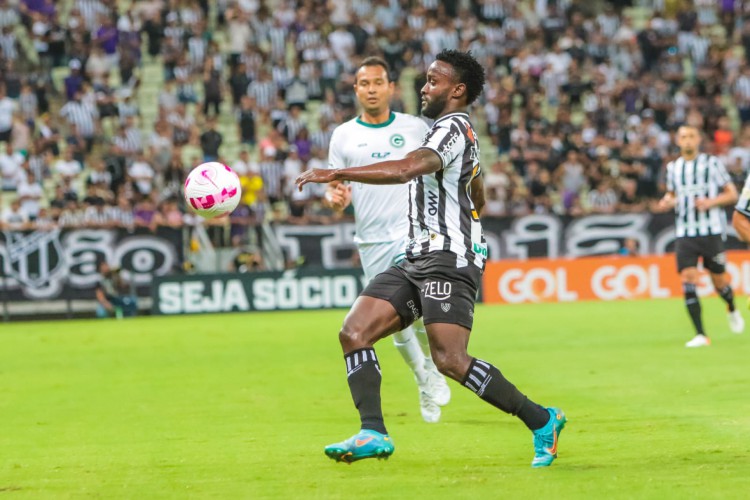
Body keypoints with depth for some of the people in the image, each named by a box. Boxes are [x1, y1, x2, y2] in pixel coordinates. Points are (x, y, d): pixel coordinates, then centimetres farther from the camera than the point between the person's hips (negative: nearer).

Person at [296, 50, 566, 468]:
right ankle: (374, 433, -13)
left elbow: (406, 168, -29)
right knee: (354, 332, -5)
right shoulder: (462, 133, 23)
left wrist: (336, 174, -30)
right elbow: (477, 202, 37)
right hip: (418, 260, 10)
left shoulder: (451, 128, -9)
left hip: (449, 260, -10)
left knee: (450, 360, -19)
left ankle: (542, 420, -6)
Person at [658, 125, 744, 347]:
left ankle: (732, 310, 40)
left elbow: (732, 194, 1)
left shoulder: (712, 162, -1)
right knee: (688, 279, -13)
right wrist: (667, 202, 2)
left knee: (719, 281, 4)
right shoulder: (673, 167, 10)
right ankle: (700, 335, -12)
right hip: (685, 234, 2)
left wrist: (711, 202, -17)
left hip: (711, 231, -2)